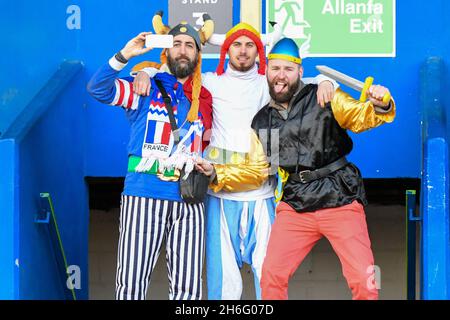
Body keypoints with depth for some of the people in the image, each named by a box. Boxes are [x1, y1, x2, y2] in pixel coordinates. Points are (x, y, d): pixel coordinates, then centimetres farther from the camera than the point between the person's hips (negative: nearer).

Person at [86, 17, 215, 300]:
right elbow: (98, 88, -6)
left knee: (188, 288, 1)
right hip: (144, 197, -3)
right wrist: (124, 56, -16)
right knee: (131, 282, -6)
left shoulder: (205, 100, 17)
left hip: (189, 201, 3)